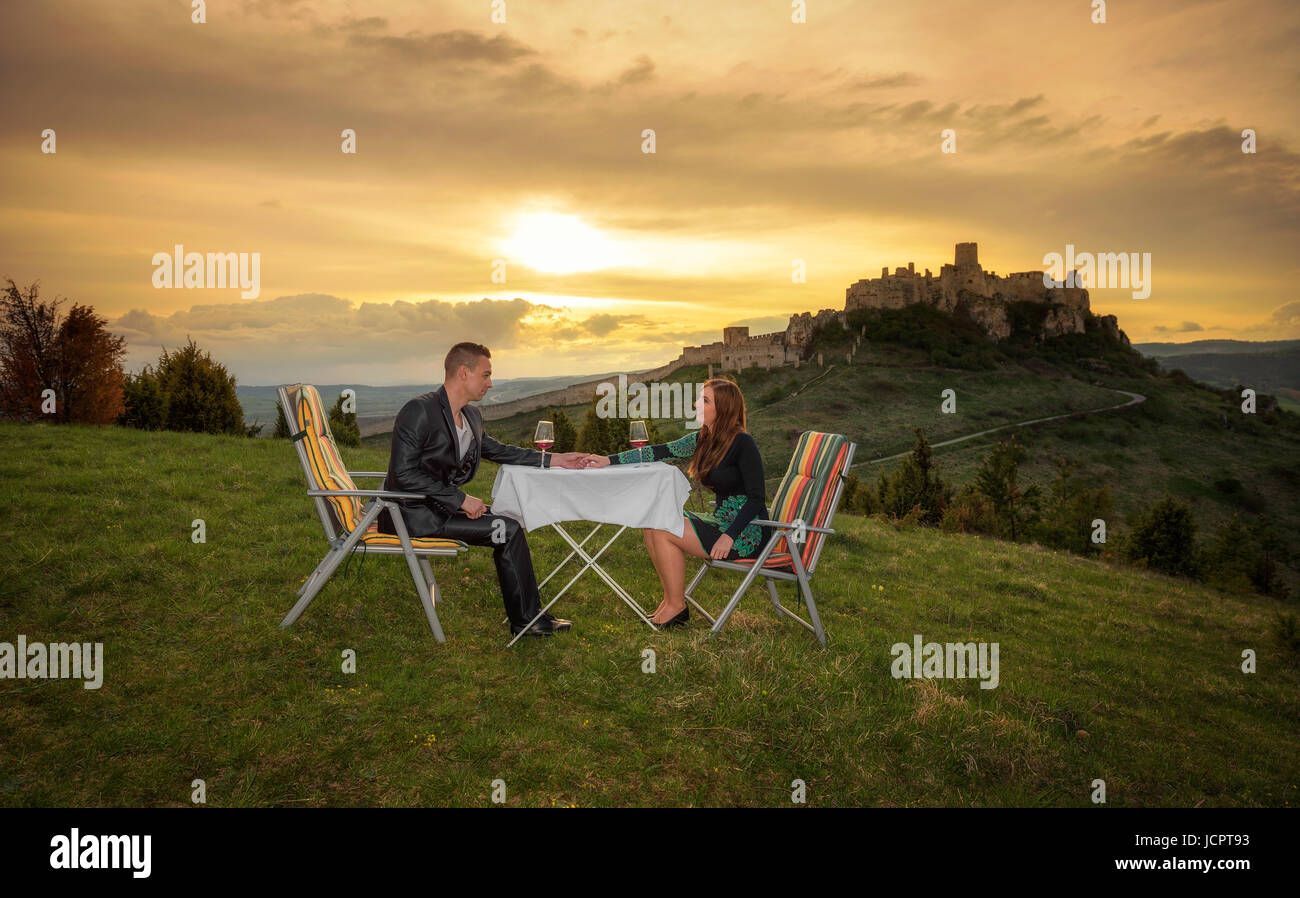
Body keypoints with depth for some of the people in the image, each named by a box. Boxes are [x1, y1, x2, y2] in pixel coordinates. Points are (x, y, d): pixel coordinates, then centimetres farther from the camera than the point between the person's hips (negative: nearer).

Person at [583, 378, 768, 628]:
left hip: (746, 533, -8)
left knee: (664, 531, -16)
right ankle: (671, 599, 5)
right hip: (721, 521, 8)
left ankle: (677, 606, -2)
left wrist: (730, 536, -25)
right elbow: (659, 452, 10)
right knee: (651, 524, -2)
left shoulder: (742, 443, -17)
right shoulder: (703, 439, 7)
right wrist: (609, 460, 6)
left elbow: (757, 498, -18)